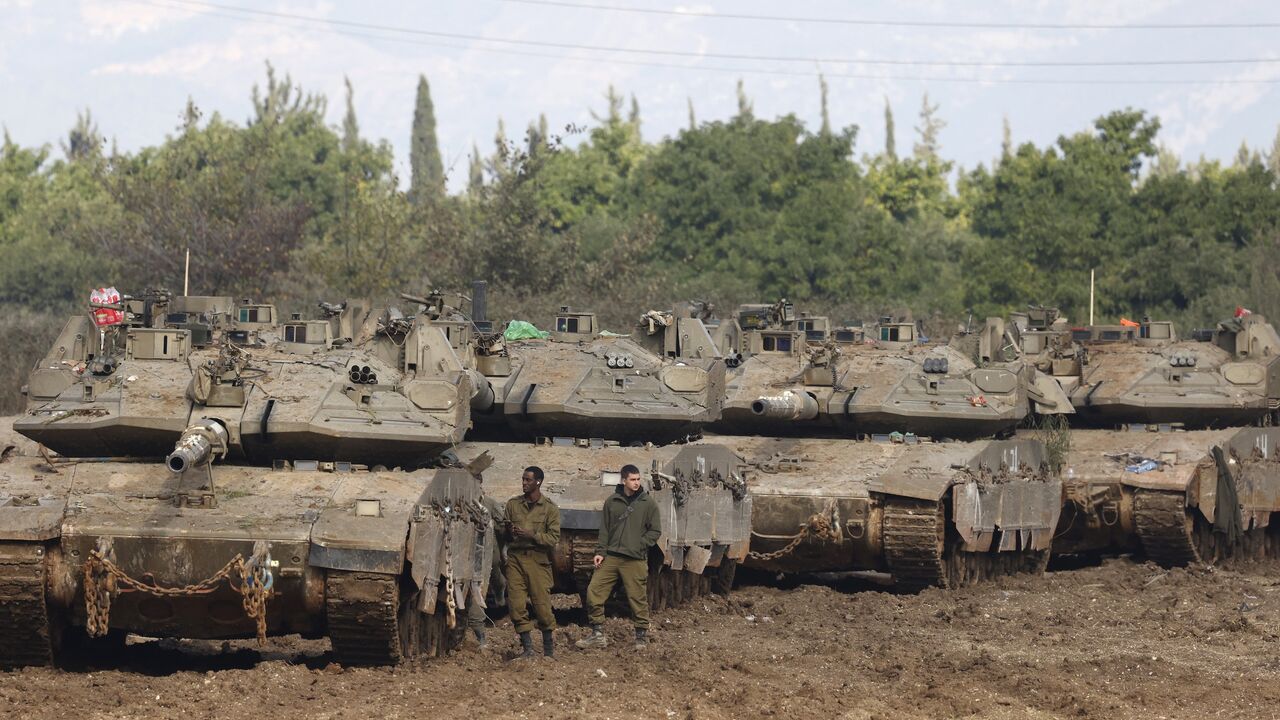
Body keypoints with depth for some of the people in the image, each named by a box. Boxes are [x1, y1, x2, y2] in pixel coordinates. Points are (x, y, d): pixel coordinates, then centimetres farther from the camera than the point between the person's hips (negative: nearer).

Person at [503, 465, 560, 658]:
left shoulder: (550, 509, 2)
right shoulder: (513, 504, 12)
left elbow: (554, 538, -5)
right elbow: (503, 532, 16)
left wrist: (532, 535, -18)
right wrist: (509, 532, -8)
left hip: (538, 560, -3)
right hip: (515, 558, 3)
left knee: (542, 603, -4)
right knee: (516, 604, -5)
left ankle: (549, 646, 15)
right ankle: (527, 647, 3)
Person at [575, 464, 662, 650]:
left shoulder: (648, 503, 2)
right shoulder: (612, 502, 9)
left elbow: (655, 531, 4)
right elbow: (604, 529, 12)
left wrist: (639, 546, -7)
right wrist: (600, 552, 2)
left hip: (635, 560, -3)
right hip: (610, 557, 3)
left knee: (638, 599, -1)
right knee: (594, 591, -4)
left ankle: (642, 637, 12)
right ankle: (598, 634, 5)